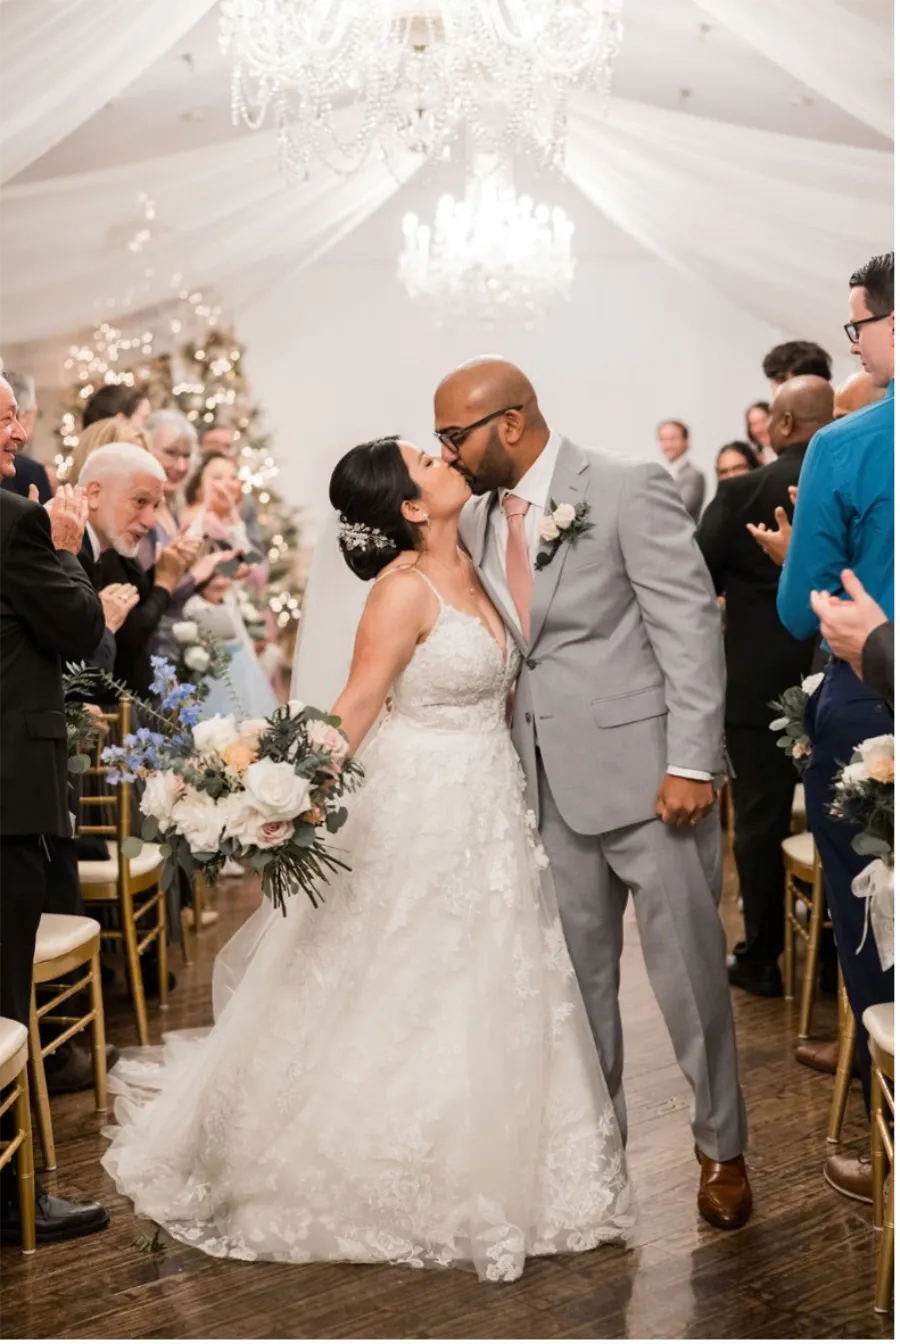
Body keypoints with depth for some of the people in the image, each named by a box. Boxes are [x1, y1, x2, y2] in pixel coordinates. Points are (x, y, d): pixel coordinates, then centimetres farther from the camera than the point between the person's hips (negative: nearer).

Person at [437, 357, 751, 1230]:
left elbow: (691, 627, -13)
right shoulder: (477, 521, 8)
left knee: (688, 975, 5)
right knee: (577, 977, 15)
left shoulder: (628, 490, -10)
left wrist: (693, 762, -17)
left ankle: (721, 1147, 25)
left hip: (648, 777, -5)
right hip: (552, 788, 6)